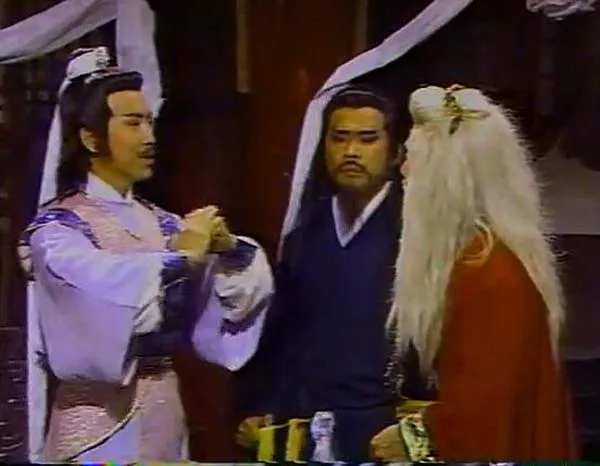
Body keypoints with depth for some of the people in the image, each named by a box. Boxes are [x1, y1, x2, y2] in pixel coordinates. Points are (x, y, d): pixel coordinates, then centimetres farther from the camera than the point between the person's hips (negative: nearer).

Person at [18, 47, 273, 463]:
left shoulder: (163, 223, 7)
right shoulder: (57, 227, -8)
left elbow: (235, 294, 2)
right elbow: (101, 292, -28)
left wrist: (229, 251, -16)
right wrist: (179, 257, -23)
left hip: (163, 410, 5)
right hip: (100, 416, -5)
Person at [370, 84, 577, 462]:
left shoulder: (487, 268, -24)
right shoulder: (479, 250, 7)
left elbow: (490, 392, -23)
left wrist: (414, 434, -14)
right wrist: (428, 413, 15)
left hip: (495, 449, -9)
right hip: (480, 442, 9)